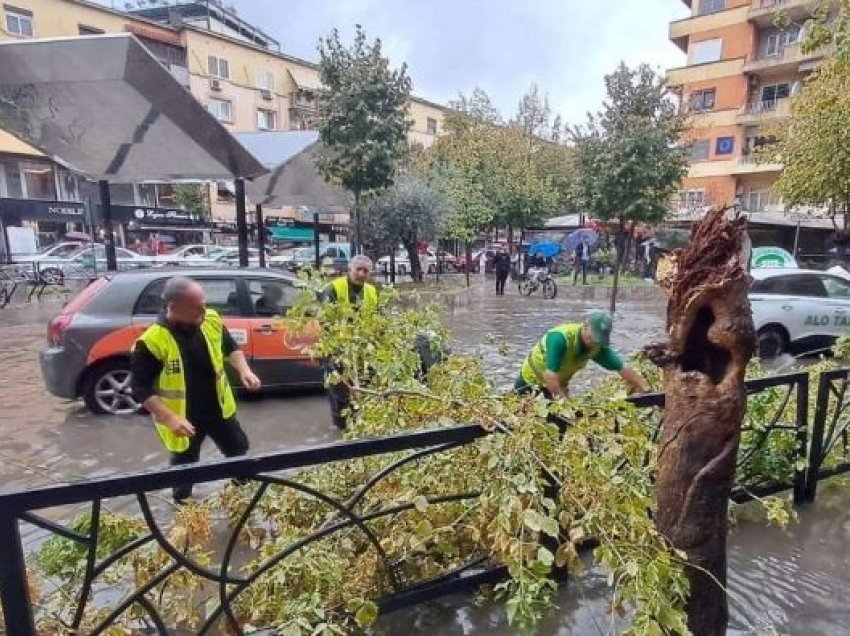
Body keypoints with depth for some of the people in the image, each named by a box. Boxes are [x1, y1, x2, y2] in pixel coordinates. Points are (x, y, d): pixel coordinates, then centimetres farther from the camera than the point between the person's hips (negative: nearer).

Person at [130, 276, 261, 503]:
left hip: (219, 409, 5)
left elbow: (230, 347, 6)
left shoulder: (211, 320, -11)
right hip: (183, 419, -5)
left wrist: (244, 370, -11)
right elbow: (141, 389, -21)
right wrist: (170, 419, -29)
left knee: (239, 450, 23)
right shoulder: (151, 341, -27)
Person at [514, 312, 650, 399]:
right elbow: (549, 374, -40)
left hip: (557, 383, 6)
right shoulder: (560, 338, -36)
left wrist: (646, 390, -19)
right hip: (532, 379, -6)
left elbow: (623, 369, -13)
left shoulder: (599, 345, -15)